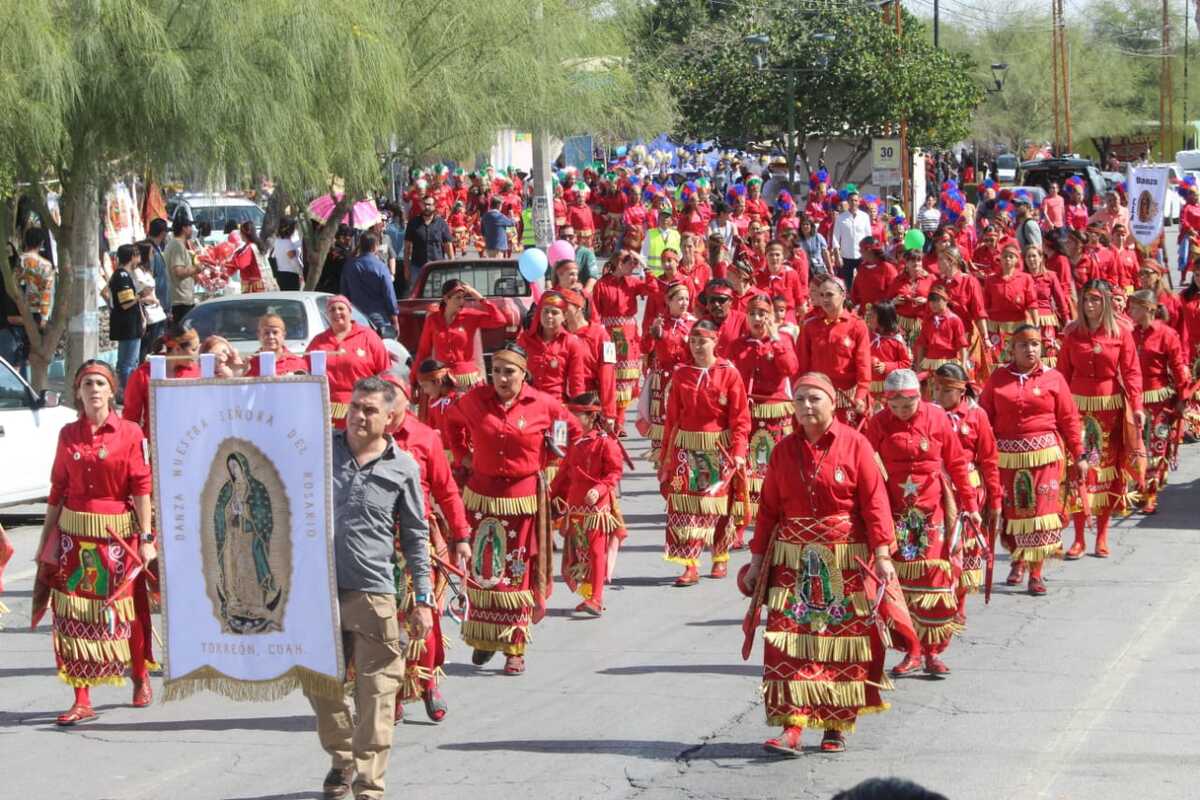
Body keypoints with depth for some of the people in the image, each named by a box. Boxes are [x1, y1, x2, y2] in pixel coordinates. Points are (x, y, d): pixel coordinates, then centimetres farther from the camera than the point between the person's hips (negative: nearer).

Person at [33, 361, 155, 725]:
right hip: (74, 532, 3)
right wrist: (46, 538, 11)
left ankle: (140, 678, 32)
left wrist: (146, 538, -10)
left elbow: (142, 487, -6)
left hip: (118, 533, -3)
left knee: (126, 610, 7)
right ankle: (82, 701, -1)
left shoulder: (130, 433, -4)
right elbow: (58, 489, 11)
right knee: (75, 615, -3)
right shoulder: (68, 435, 6)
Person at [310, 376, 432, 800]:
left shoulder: (403, 468, 1)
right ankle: (342, 759, 35)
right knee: (320, 686, 12)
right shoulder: (319, 450, 4)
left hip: (373, 593, -2)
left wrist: (423, 598, 3)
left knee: (376, 694, -5)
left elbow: (416, 537, 6)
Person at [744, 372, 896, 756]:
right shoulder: (783, 450, 8)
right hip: (793, 560, 2)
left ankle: (836, 726, 14)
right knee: (789, 641, -9)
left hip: (844, 560, -2)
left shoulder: (854, 444, -2)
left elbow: (874, 501, -6)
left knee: (842, 641, 3)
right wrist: (758, 557, 9)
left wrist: (882, 554, -13)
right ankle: (792, 727, -12)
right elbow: (768, 508, 12)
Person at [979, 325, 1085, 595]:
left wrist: (1078, 455, 3)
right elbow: (985, 417, 6)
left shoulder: (1053, 378, 3)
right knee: (1010, 510, 5)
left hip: (1044, 454, -1)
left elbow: (1069, 419, 4)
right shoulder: (998, 378, 6)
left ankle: (1036, 573, 4)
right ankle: (1018, 559, 31)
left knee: (1041, 510, -4)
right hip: (1006, 455, 1)